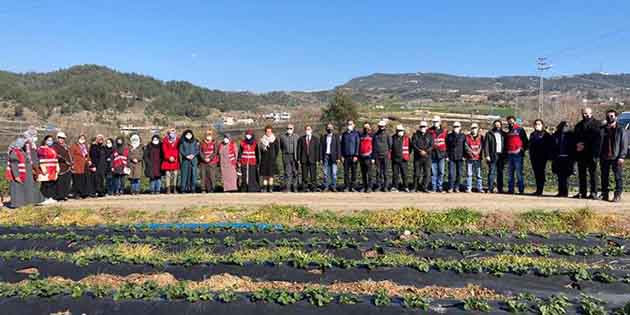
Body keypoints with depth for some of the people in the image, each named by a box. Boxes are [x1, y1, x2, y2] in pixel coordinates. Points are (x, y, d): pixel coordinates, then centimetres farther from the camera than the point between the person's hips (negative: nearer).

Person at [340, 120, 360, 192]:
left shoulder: (356, 134, 3)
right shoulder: (344, 134, 13)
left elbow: (357, 144, -1)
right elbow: (342, 145, 13)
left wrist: (356, 155, -9)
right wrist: (342, 155, 4)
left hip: (353, 156, -2)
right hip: (346, 156, 2)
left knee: (354, 172, 1)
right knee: (346, 172, 0)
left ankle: (352, 187, 7)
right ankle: (346, 187, 5)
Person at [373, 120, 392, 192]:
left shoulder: (387, 135, 1)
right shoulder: (375, 135, 11)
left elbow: (390, 145, 1)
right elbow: (373, 145, 16)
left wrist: (388, 152, -4)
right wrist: (373, 155, 11)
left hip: (385, 156, -3)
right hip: (377, 156, 3)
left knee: (385, 172, -2)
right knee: (378, 171, 4)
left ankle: (385, 186, 3)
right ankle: (378, 185, 10)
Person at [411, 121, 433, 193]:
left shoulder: (429, 136, 10)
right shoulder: (416, 135, 7)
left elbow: (431, 146, 1)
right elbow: (413, 144, -3)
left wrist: (426, 151, -16)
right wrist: (420, 151, -16)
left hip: (427, 157, 1)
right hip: (417, 157, -1)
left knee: (427, 173, -3)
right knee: (417, 173, 2)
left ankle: (425, 187, 3)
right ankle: (415, 187, 10)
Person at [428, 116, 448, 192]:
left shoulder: (444, 131, 7)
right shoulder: (429, 131, 5)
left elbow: (447, 143, 9)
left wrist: (446, 154, 6)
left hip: (441, 154, 1)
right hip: (433, 154, -1)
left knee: (441, 172, 2)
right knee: (433, 172, 1)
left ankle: (440, 187, 10)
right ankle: (434, 187, 7)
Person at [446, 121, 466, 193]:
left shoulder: (463, 136, 6)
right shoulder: (449, 136, 7)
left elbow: (465, 147, 6)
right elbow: (446, 147, 6)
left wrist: (464, 155, -2)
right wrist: (446, 156, -1)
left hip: (460, 157, 1)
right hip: (451, 157, -1)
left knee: (459, 173, 4)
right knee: (451, 173, -5)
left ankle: (457, 187, 13)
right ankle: (450, 187, 2)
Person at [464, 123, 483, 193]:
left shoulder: (481, 137, 12)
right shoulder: (467, 137, 8)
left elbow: (481, 147, 3)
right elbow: (466, 146, -1)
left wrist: (476, 152, -11)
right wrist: (472, 152, -11)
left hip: (478, 158, 1)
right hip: (469, 158, -1)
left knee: (478, 174, 2)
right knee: (469, 174, -2)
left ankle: (480, 188, 5)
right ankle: (468, 188, 1)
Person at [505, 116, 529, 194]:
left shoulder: (520, 130, 2)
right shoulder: (508, 132, 19)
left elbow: (526, 142, 0)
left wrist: (522, 149, -9)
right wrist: (506, 151, 14)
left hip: (517, 154, -6)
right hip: (509, 155, 6)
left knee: (519, 173, -9)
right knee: (510, 173, 7)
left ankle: (521, 190, -6)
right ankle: (510, 189, 11)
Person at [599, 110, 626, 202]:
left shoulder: (620, 130, 2)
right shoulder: (602, 130, 11)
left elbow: (624, 144, -2)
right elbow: (599, 144, 13)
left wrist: (621, 156, -12)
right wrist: (600, 157, 6)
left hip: (616, 158, -3)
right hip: (605, 158, 3)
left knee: (618, 177, -3)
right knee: (604, 177, 8)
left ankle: (618, 195, 1)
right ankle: (605, 195, 16)